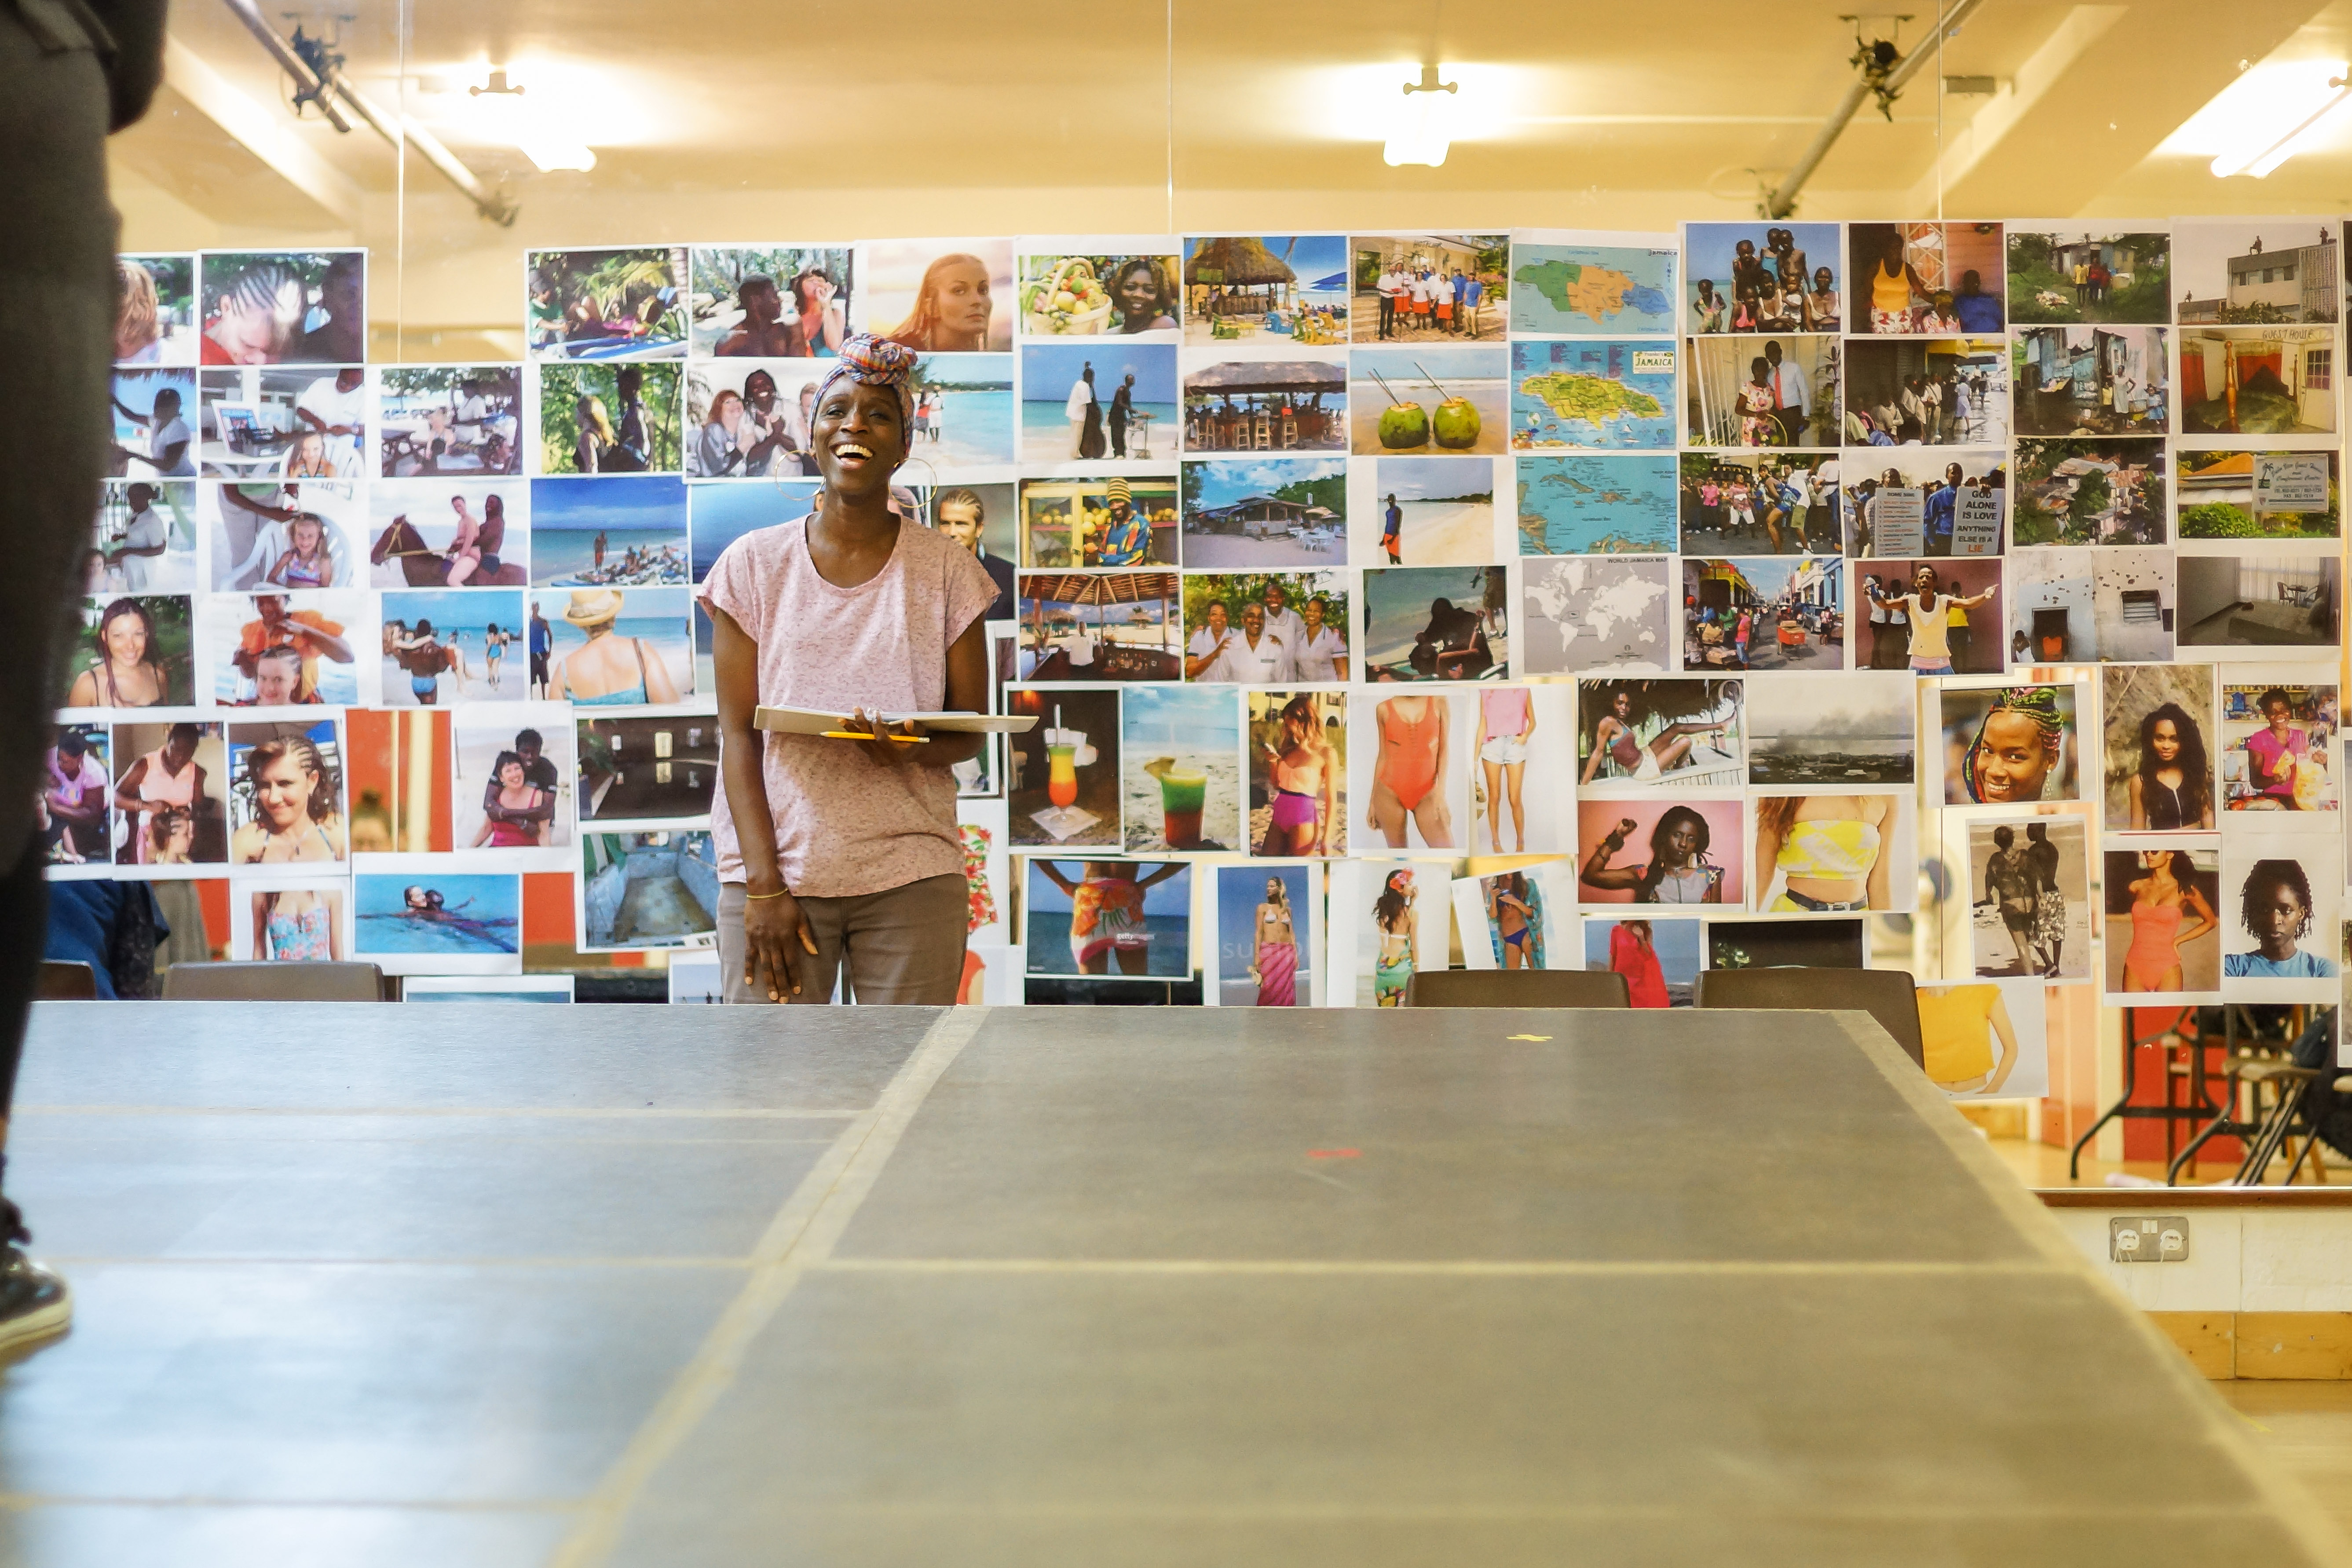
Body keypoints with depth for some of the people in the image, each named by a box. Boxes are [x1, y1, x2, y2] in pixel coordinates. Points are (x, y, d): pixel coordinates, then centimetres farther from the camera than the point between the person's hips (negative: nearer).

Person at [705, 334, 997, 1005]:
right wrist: (764, 885, -9)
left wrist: (912, 750, -17)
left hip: (912, 875, 0)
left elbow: (971, 730, 7)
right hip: (777, 866, 0)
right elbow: (738, 734, 0)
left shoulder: (946, 568, 6)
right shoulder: (754, 564, 4)